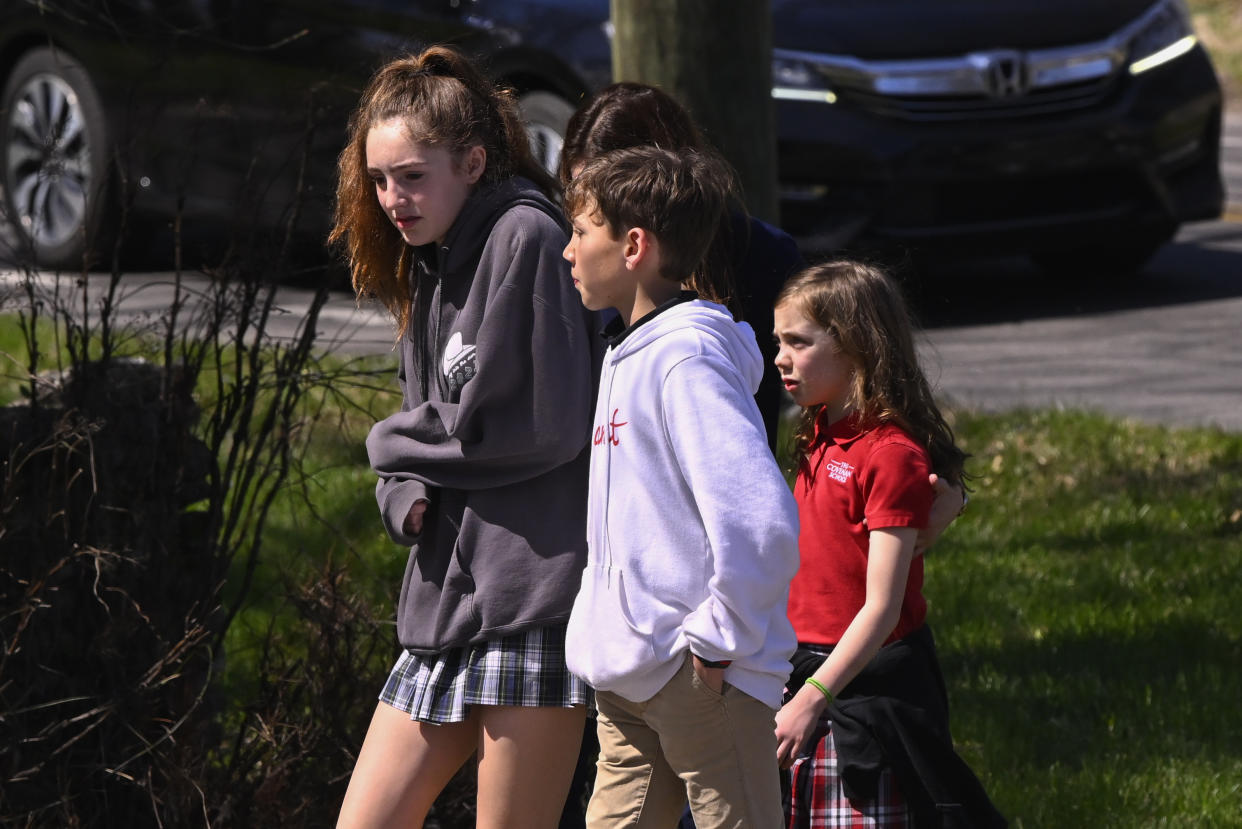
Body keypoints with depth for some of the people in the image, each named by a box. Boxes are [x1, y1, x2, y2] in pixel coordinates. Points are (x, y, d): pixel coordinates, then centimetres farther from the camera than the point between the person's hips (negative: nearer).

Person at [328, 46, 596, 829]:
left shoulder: (525, 238, -9)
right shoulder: (431, 269, 18)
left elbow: (540, 425, -15)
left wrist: (398, 443, 0)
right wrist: (407, 495, -3)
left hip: (532, 595, -9)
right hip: (448, 602, 9)